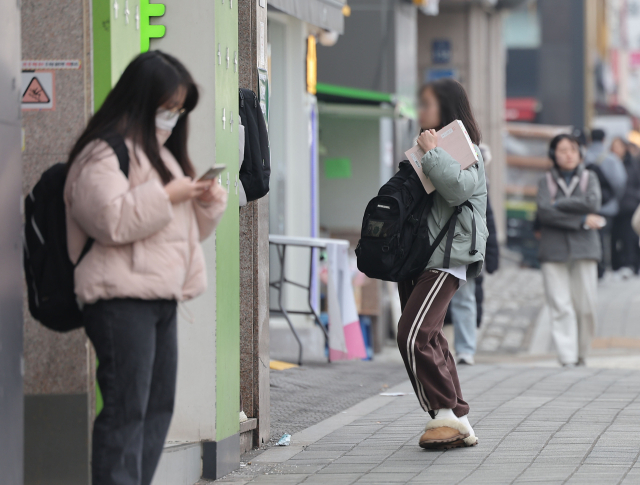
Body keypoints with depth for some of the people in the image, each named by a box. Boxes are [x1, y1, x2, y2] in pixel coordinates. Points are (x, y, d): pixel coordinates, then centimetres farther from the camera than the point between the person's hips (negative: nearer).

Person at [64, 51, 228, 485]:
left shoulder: (160, 152, 21)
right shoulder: (104, 154, -10)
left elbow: (185, 229, 28)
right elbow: (112, 219, -24)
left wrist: (208, 202, 8)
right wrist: (166, 196, -18)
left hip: (161, 299, 10)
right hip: (121, 299, -10)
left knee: (160, 406, 11)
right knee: (126, 408, -11)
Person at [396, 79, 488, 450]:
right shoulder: (430, 148, 23)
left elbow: (458, 187, -24)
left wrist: (432, 153, -17)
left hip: (446, 258, -9)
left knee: (414, 336, -19)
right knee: (429, 339, 6)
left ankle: (447, 415, -13)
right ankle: (458, 422, 10)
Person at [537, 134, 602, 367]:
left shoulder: (589, 178, 11)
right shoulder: (546, 181, 8)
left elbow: (592, 203, -8)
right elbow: (544, 212, -8)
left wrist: (558, 204, -6)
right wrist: (582, 220, -10)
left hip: (584, 248, 1)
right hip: (554, 249, -1)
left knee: (586, 306, -1)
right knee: (561, 306, -9)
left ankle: (581, 353, 14)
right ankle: (567, 357, -11)